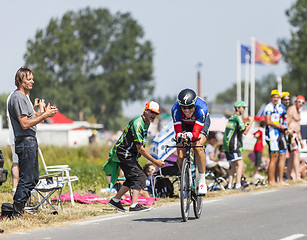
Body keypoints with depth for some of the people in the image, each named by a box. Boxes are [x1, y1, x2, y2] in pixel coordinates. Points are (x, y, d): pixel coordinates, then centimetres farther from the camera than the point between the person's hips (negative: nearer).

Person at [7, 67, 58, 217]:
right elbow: (25, 124, -21)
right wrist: (44, 115, -17)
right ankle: (17, 212, -6)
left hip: (31, 141, 11)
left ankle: (19, 208, 17)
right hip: (25, 142, -11)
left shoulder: (24, 96, 18)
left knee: (33, 177, 13)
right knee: (26, 178, -9)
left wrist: (44, 113, 5)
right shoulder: (18, 98, -15)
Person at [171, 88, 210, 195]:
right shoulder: (176, 109, -34)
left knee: (198, 147, -29)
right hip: (184, 124, 2)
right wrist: (180, 136, -55)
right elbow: (178, 132, -32)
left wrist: (189, 136, -63)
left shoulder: (201, 108, -40)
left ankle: (202, 180, -19)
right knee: (180, 155, -14)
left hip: (201, 123, -2)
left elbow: (196, 133, -41)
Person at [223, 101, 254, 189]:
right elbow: (245, 132, -15)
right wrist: (251, 122, -6)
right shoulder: (238, 117, -11)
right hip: (233, 145, -10)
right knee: (240, 164, -12)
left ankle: (230, 185, 9)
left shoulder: (231, 118, 19)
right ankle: (238, 185, -22)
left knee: (234, 166, 14)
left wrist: (244, 125, 22)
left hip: (227, 145, 10)